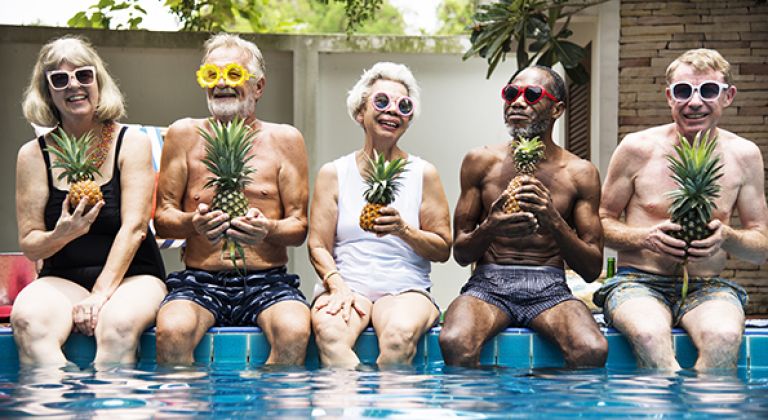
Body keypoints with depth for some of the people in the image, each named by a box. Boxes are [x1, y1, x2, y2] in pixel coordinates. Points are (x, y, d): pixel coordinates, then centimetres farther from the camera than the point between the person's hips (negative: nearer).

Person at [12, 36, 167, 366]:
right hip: (62, 279, 2)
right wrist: (60, 235, -22)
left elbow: (134, 227, -8)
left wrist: (101, 294, -20)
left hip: (131, 276, -1)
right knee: (28, 321, -33)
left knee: (118, 323, -37)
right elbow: (28, 243, 3)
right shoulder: (34, 155, 5)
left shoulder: (131, 142, 1)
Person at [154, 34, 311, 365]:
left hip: (268, 282, 0)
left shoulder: (285, 140, 10)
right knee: (172, 330, -33)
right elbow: (161, 218, 10)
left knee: (295, 332, -32)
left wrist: (268, 230, -15)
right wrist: (193, 224, -13)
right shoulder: (184, 135, 10)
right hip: (200, 281, 0)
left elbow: (300, 227, 7)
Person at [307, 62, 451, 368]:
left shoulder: (423, 174, 11)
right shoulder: (333, 174, 12)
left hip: (405, 289, 0)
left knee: (400, 335, -36)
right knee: (329, 333, -36)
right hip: (346, 286, 0)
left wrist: (404, 230, -10)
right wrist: (338, 286, -14)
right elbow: (318, 246, 6)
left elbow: (444, 249, 9)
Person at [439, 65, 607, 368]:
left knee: (593, 350, -32)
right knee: (454, 342, -34)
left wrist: (553, 222, -13)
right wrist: (489, 228, -14)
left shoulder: (580, 173, 7)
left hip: (548, 289, 0)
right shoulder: (481, 161, 9)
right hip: (488, 284, 0)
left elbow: (592, 269, 4)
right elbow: (461, 254, 9)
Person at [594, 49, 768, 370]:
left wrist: (726, 237, -12)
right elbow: (602, 221, 9)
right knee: (650, 335, -38)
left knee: (724, 337, -36)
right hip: (639, 283, -1)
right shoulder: (637, 148, 1)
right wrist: (646, 237, -12)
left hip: (707, 288, 1)